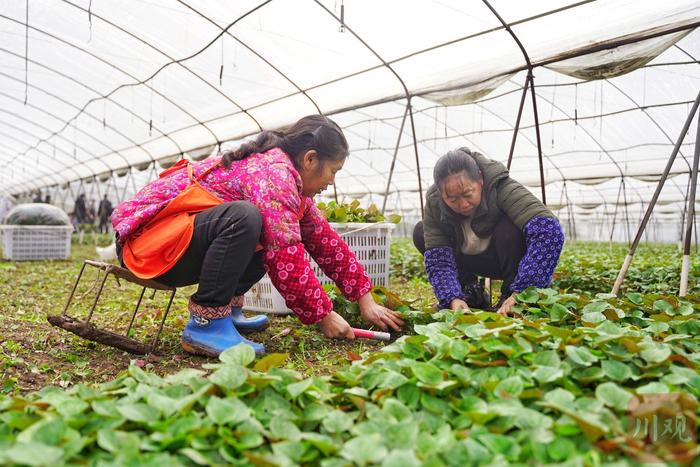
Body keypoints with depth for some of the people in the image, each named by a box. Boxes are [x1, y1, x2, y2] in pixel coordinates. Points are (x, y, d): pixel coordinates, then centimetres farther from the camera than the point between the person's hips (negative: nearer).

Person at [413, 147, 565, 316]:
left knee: (511, 226, -36)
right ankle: (471, 294, 0)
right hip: (472, 259, 4)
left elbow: (548, 230, -49)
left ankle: (510, 295, -14)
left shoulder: (502, 188, -35)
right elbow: (438, 259, -25)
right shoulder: (433, 203, -23)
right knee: (420, 233, -12)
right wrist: (452, 299, -44)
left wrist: (522, 293, -55)